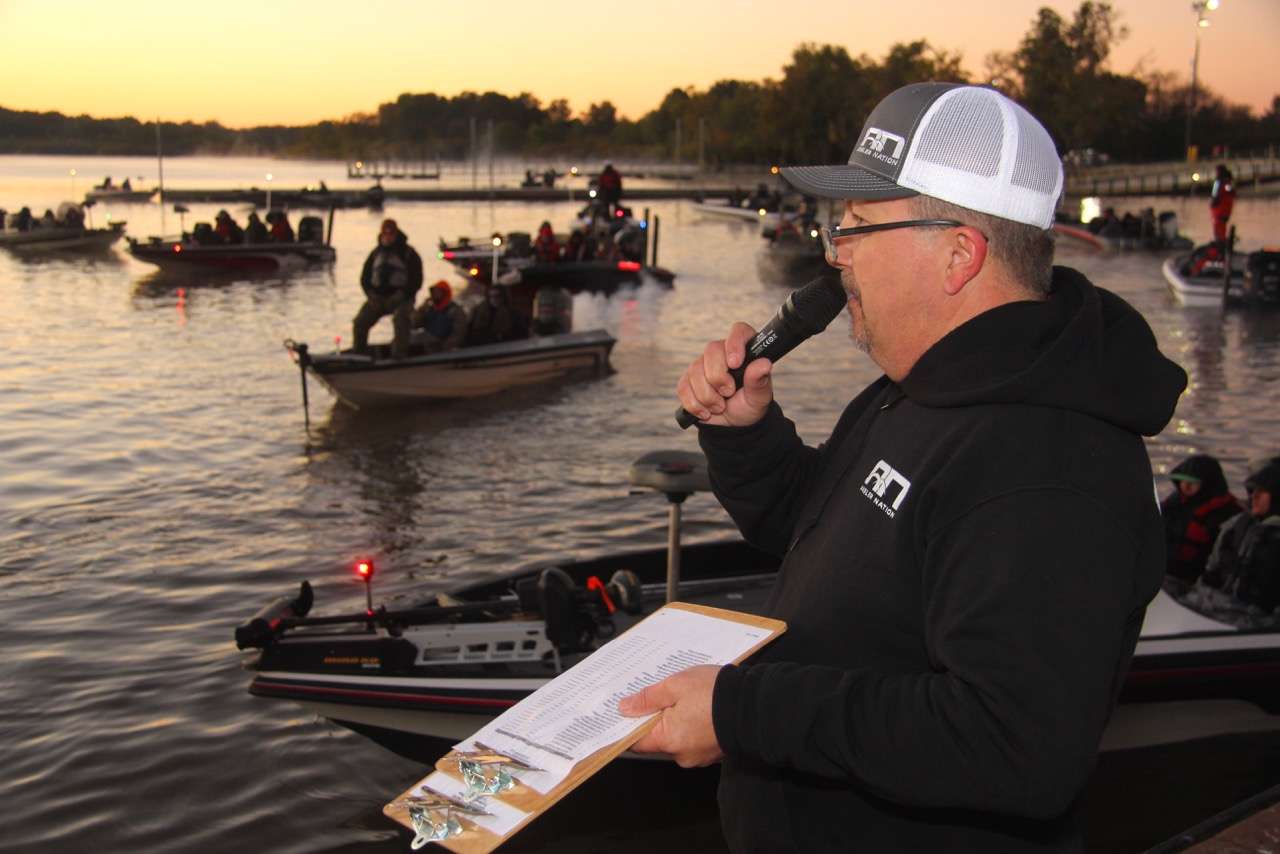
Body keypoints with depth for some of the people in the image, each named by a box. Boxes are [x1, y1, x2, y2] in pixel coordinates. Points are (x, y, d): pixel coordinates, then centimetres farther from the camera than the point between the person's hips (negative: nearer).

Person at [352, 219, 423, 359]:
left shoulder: (408, 253, 0)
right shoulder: (376, 253, 14)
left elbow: (416, 281, -4)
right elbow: (365, 277, 15)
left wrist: (398, 297, -15)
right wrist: (371, 296, -3)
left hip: (401, 298, -4)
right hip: (377, 297, 4)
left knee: (400, 320, -33)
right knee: (359, 323, -12)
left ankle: (399, 357, -30)